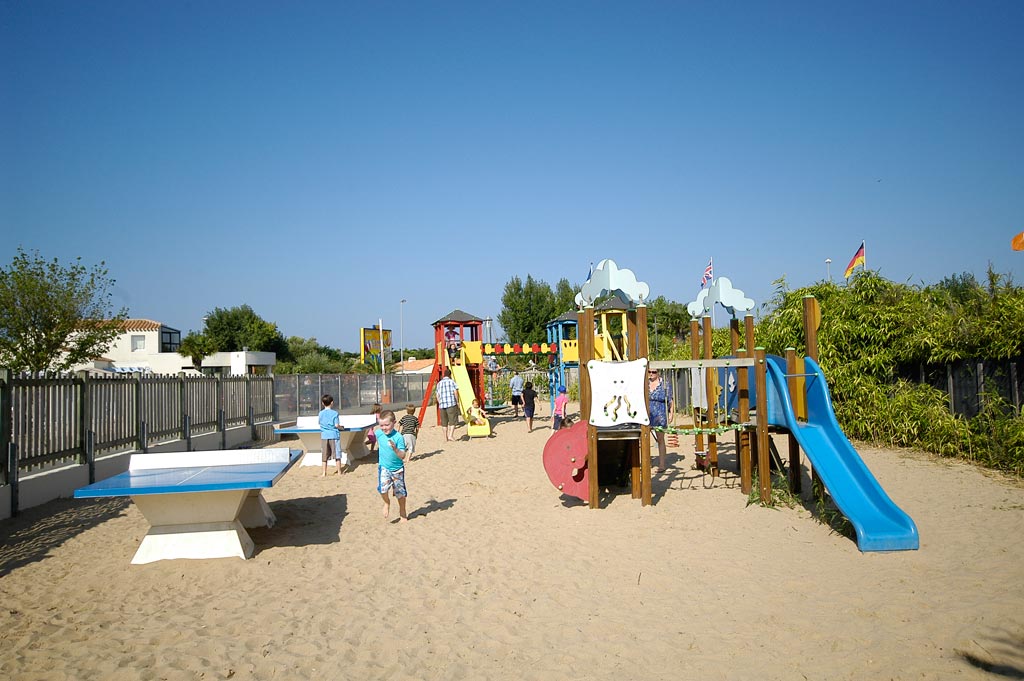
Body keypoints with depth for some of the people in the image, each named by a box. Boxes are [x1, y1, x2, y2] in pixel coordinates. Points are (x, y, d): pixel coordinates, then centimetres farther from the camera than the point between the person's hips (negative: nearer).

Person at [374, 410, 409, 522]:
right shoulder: (379, 433, -7)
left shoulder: (398, 437, -20)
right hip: (384, 467, 2)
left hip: (397, 468, -2)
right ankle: (387, 503, 10)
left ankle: (402, 513, 34)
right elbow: (375, 429, 19)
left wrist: (395, 449, -39)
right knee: (383, 488, -22)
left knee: (400, 492, 12)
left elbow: (403, 456, -24)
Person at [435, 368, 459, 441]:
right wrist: (457, 402, 2)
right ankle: (451, 435, -13)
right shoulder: (451, 382, 1)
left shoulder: (439, 383, 15)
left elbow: (437, 396, 14)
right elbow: (456, 392, -7)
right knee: (453, 421, -1)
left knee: (444, 422, 12)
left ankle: (446, 438, 15)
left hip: (442, 405, 5)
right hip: (451, 404, -4)